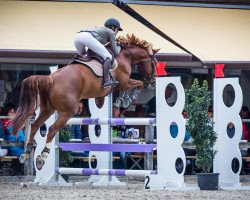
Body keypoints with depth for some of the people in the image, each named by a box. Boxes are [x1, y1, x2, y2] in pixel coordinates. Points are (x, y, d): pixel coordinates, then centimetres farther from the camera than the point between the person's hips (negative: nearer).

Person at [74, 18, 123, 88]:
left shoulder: (100, 30, 40)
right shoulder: (111, 32, 20)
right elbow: (115, 52, 17)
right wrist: (119, 47, 38)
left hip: (77, 37, 8)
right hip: (87, 37, -8)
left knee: (82, 56, 36)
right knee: (108, 57, -4)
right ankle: (106, 80, -17)